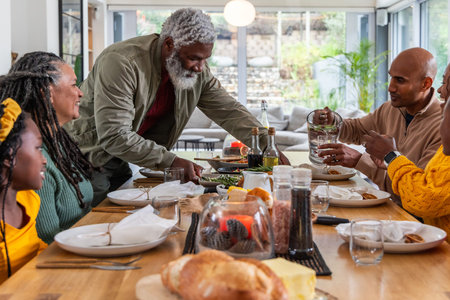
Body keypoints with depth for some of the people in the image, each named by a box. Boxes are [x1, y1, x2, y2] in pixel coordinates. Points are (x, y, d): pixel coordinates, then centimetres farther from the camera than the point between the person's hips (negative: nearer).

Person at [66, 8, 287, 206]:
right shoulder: (122, 63, -28)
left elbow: (229, 111, -1)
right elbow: (114, 136, -31)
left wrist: (269, 146, -14)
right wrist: (171, 162, -33)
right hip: (91, 158, -6)